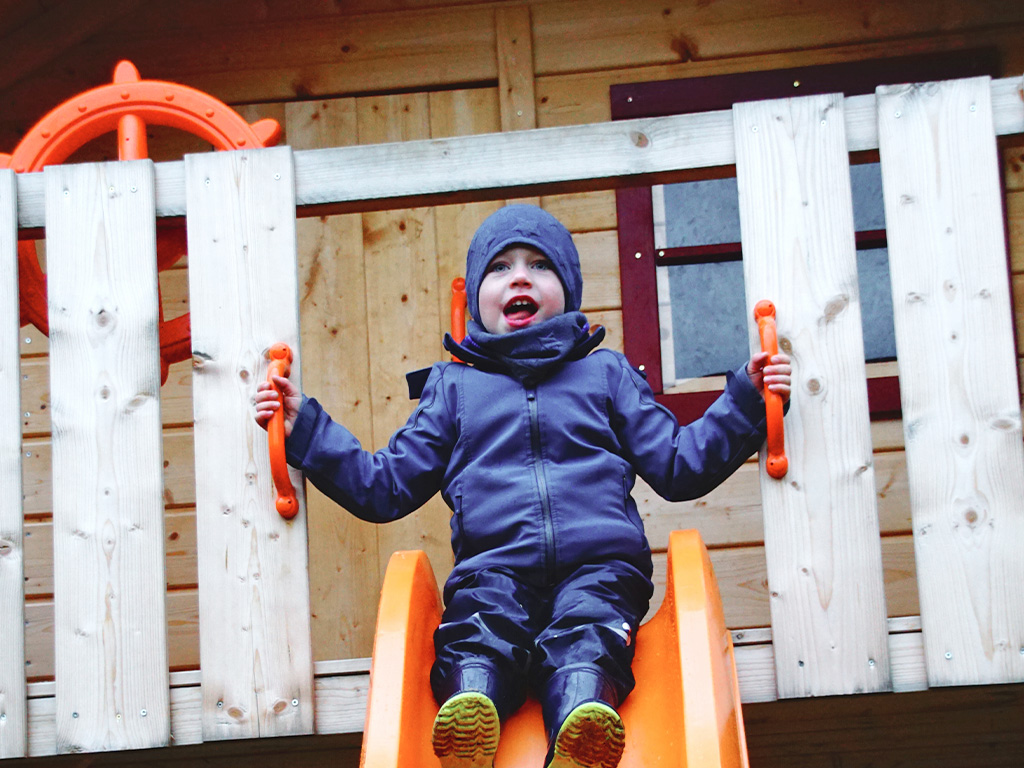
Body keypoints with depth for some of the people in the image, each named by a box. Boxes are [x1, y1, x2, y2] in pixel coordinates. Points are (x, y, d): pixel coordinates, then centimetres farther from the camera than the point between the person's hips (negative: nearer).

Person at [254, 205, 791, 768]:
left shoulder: (605, 373, 26)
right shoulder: (453, 387, 26)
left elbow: (679, 467, 23)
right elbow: (384, 487, 24)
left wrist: (745, 401, 11)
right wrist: (305, 430, 15)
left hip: (596, 566, -1)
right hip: (494, 571, 1)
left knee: (584, 639, -34)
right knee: (475, 636, -33)